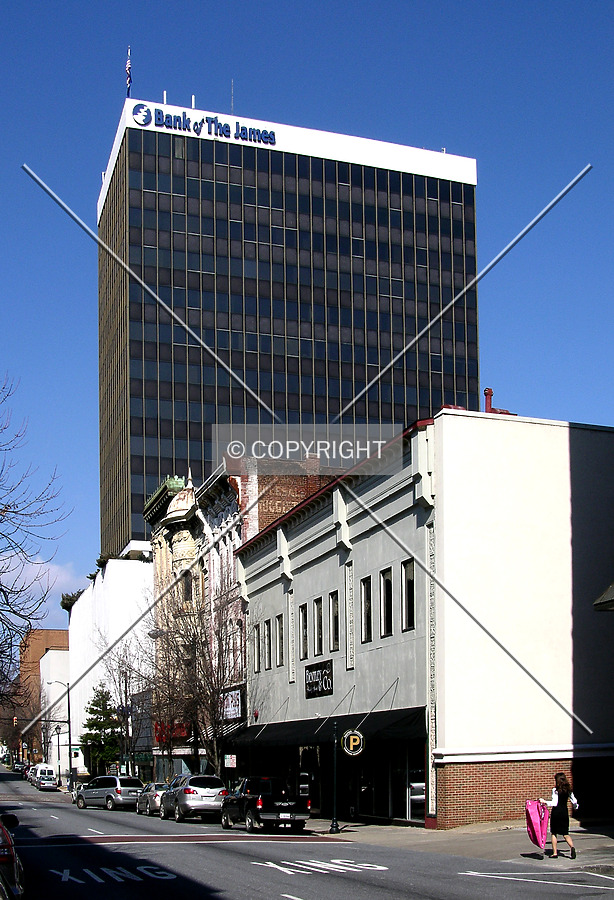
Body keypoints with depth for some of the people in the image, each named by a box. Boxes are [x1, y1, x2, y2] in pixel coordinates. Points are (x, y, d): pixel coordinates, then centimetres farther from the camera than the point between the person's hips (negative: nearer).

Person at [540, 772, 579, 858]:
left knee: (553, 833, 8)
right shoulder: (568, 790, 6)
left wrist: (544, 801, -12)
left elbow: (554, 803, -18)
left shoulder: (555, 790, -10)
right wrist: (575, 807, 32)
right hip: (565, 812, 5)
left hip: (556, 812, -4)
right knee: (565, 833, 7)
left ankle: (555, 853, 7)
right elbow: (574, 801, 11)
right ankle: (572, 847, -20)